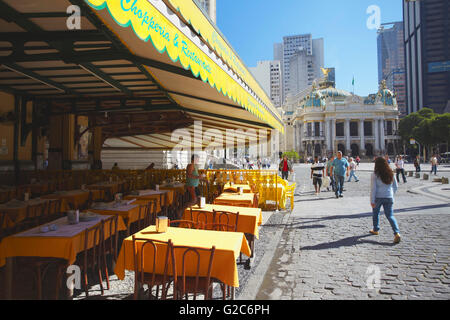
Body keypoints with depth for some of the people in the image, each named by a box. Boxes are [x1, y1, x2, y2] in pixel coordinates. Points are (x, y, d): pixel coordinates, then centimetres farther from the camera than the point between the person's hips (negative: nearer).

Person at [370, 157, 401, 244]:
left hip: (378, 197, -3)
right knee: (390, 216, 6)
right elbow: (395, 186, 9)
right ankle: (397, 233, -12)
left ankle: (376, 229, 33)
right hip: (389, 198, 3)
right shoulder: (391, 174, 2)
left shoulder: (375, 175, -11)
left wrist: (372, 201, -8)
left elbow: (373, 188, -12)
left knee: (375, 213, 20)